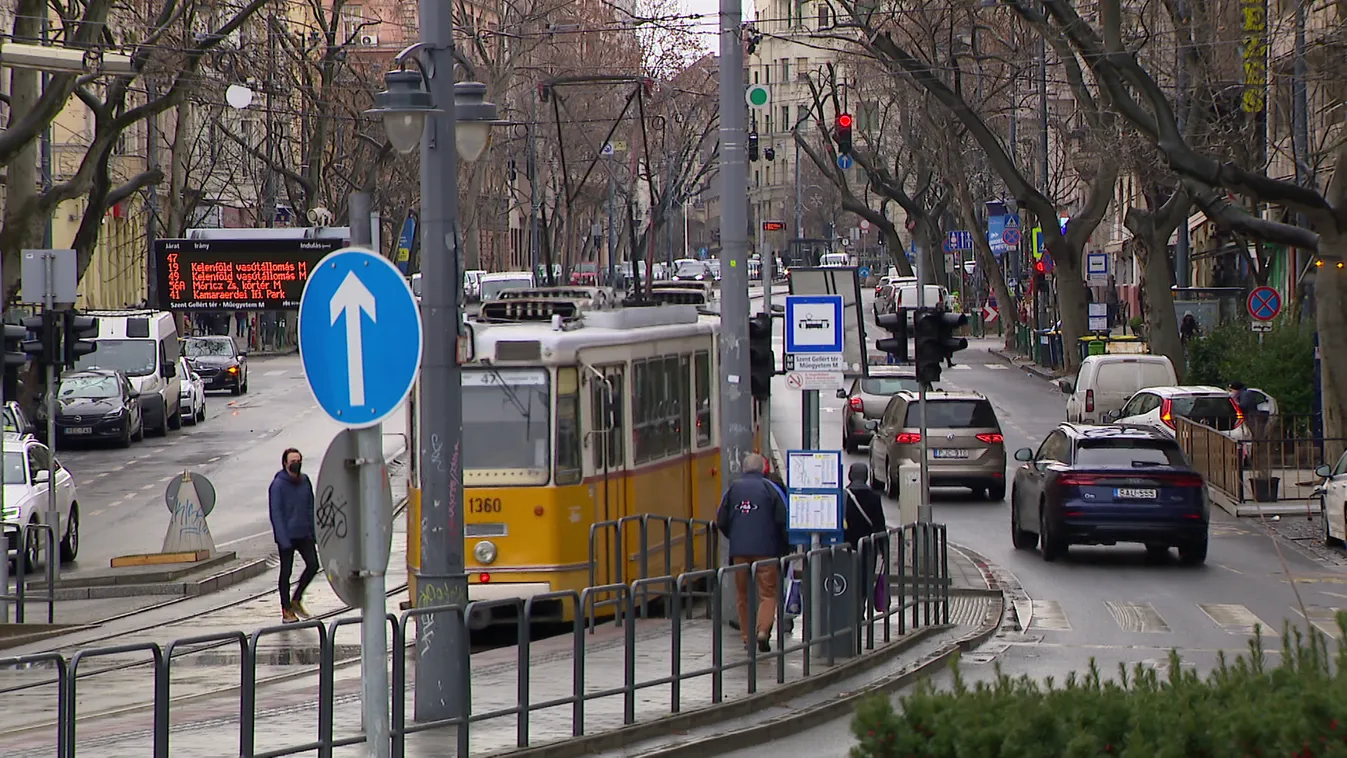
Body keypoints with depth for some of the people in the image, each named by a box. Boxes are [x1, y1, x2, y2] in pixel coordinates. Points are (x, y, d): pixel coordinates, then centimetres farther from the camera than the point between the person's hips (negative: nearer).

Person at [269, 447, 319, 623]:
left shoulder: (305, 481, 6)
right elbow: (276, 513, -13)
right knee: (286, 572, 3)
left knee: (313, 565, -1)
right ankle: (287, 610, 12)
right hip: (287, 536, -5)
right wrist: (283, 539, -18)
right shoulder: (278, 485, -12)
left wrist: (314, 532, 9)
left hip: (304, 534, 5)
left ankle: (296, 600, 17)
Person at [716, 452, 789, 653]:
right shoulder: (769, 488, -4)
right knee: (768, 592, 0)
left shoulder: (734, 488, 5)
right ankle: (763, 630, -19)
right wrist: (783, 545, 8)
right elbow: (782, 520, -8)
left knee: (743, 594, 12)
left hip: (739, 551, 3)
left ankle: (747, 637, 12)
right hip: (765, 549, -3)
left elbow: (721, 522, 6)